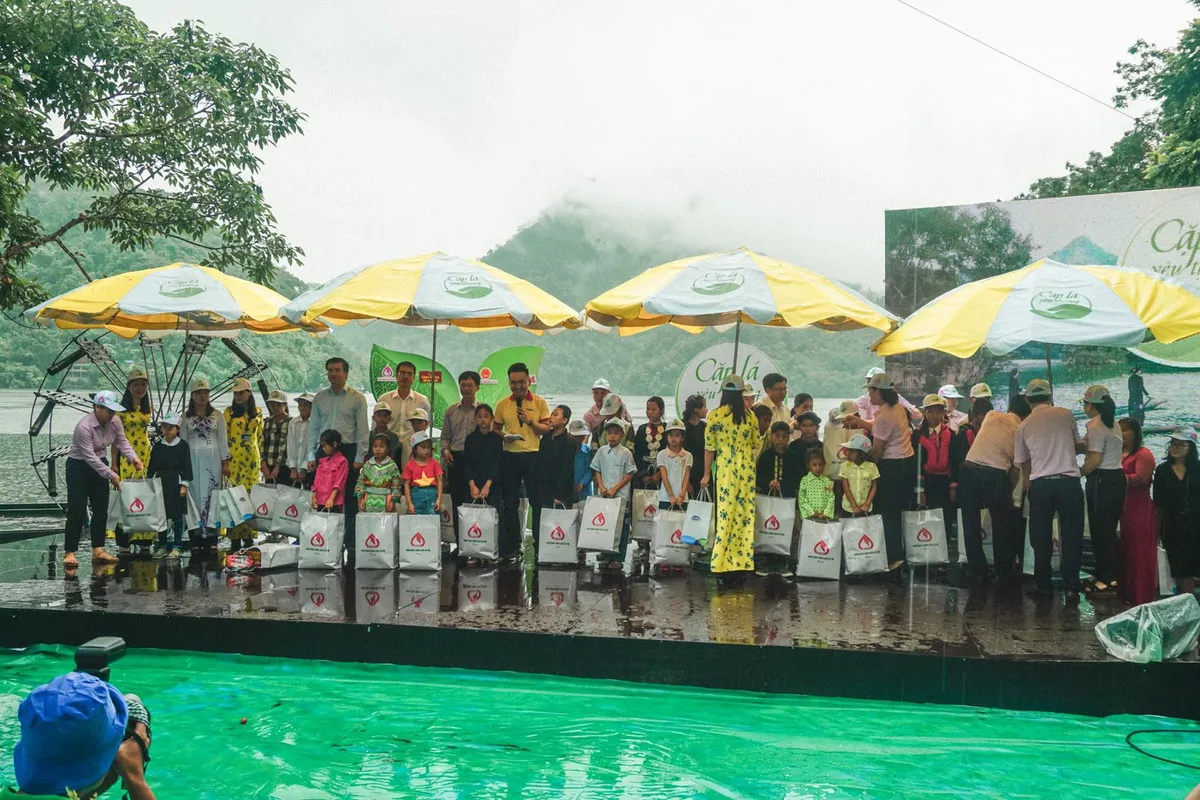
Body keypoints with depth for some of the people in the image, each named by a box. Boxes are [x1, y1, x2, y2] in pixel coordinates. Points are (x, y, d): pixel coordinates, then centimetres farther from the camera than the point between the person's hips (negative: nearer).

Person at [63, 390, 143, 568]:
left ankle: (98, 550, 11)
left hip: (100, 464, 7)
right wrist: (111, 475, -28)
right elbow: (89, 457, -28)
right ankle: (69, 553, -3)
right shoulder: (84, 427, -28)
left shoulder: (115, 421, -8)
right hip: (79, 467, -7)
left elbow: (122, 442, 0)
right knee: (77, 511, -8)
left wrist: (133, 457, -19)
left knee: (101, 510, 5)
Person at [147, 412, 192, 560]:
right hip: (160, 483, 4)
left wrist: (184, 485, -9)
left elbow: (187, 466, -5)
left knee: (177, 516, 1)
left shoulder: (183, 445, -3)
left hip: (176, 484, -4)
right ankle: (162, 546, 16)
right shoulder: (157, 446, 7)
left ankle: (177, 547, 8)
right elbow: (152, 466, 11)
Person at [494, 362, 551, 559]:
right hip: (509, 456, 2)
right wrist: (503, 436, -9)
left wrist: (530, 421, -15)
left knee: (537, 500, 0)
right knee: (509, 503, 7)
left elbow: (547, 429, 0)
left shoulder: (540, 403, 3)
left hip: (533, 455, -2)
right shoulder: (502, 404, 8)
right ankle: (511, 546, 18)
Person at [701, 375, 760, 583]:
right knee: (744, 515, 7)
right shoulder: (749, 416, 1)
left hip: (725, 469, -2)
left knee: (726, 514, 2)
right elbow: (758, 445, 10)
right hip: (747, 469, 2)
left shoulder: (714, 416, -5)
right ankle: (741, 564, 11)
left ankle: (723, 565, 2)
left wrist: (707, 474, 6)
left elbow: (709, 447, -2)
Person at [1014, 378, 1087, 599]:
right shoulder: (1065, 415, 4)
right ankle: (1071, 587, 8)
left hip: (1040, 484, 1)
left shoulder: (1024, 426, 6)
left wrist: (1027, 486, 23)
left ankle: (1042, 585, 15)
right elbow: (1077, 445, 19)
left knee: (1041, 537, 10)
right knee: (1071, 536, 7)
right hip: (1068, 481, -1)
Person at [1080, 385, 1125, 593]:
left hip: (1102, 480, -9)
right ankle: (1115, 573, 23)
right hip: (1117, 476, 9)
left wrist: (1078, 473, -8)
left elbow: (1094, 459, -21)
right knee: (1110, 530, 16)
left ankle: (1106, 578, 3)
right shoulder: (1113, 423, 13)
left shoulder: (1095, 425, -16)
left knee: (1100, 530, -2)